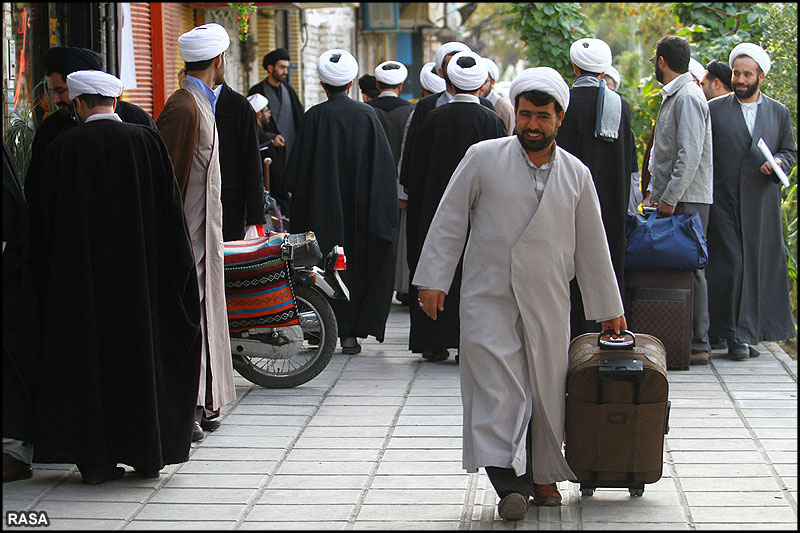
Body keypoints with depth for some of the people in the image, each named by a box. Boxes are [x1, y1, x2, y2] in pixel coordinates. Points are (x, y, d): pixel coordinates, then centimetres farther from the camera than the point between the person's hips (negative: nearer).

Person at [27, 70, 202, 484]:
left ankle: (94, 459, 7)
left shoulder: (61, 149, -4)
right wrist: (178, 268, 8)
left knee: (86, 358, 6)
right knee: (140, 352, 10)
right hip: (138, 274, 1)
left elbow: (43, 219, -1)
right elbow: (170, 208, -1)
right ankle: (148, 454, 14)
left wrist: (45, 276, 7)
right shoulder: (147, 142, -3)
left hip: (78, 272, -1)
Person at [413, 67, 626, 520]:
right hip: (488, 297, -2)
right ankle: (510, 481, -14)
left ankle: (544, 476, 20)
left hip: (548, 303, 2)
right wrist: (433, 279, -3)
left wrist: (609, 308, 17)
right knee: (497, 385, -12)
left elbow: (592, 246, 13)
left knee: (547, 389, 6)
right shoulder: (483, 159, -1)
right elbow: (449, 222, 2)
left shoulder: (576, 175, 6)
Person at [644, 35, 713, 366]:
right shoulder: (674, 96, 18)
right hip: (672, 199, 10)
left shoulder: (688, 97, -13)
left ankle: (698, 345, -5)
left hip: (687, 201, -10)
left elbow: (690, 155, -21)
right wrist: (656, 194, 19)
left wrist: (670, 198, -20)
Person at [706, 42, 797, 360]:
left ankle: (747, 334, 8)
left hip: (762, 204, 2)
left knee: (758, 266, 1)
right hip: (723, 201, -2)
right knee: (728, 266, -8)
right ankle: (737, 336, -5)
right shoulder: (714, 109, 7)